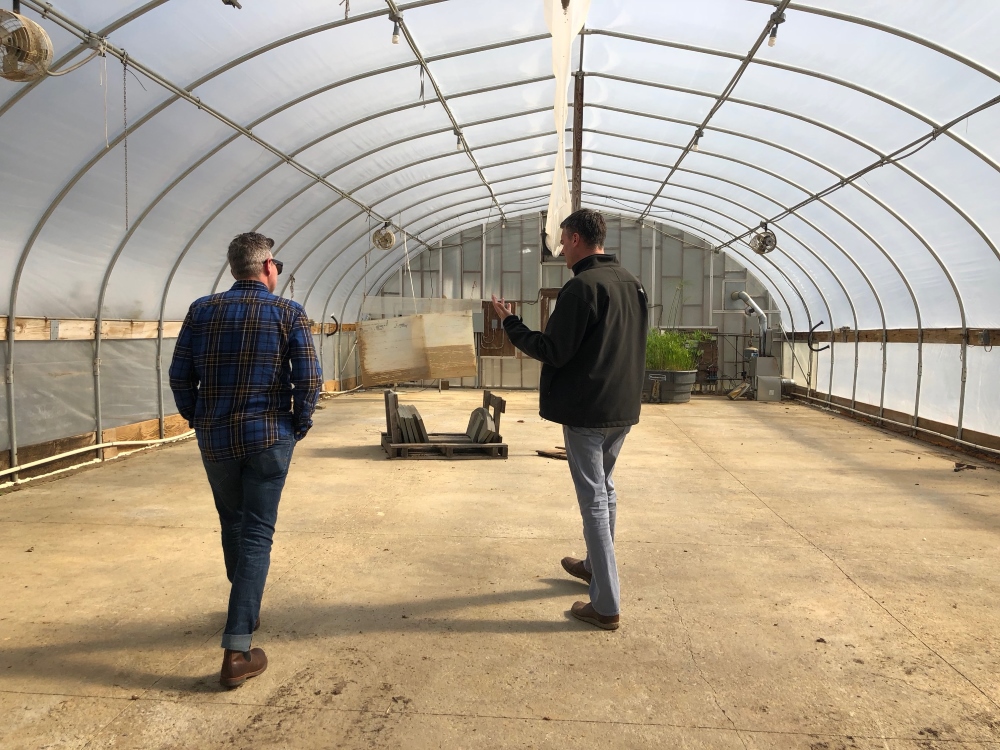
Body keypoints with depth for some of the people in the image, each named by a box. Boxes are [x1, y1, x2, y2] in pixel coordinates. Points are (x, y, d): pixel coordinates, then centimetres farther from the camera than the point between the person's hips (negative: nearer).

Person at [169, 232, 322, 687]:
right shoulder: (288, 313, -5)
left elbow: (179, 376, 2)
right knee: (256, 535, 1)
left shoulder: (202, 311, 4)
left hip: (214, 439, 4)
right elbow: (309, 379, -12)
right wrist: (299, 425, 2)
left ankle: (246, 611, 41)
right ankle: (237, 651, -2)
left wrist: (197, 420, 14)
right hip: (268, 436, -3)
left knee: (232, 525, 22)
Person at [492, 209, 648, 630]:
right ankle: (595, 565, 41)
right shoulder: (632, 284, 9)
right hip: (623, 408, 8)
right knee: (604, 488, 23)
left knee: (593, 499, -2)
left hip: (586, 411, -8)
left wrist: (509, 322, -6)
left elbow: (552, 351, -18)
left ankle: (606, 605, 4)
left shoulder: (582, 286, -17)